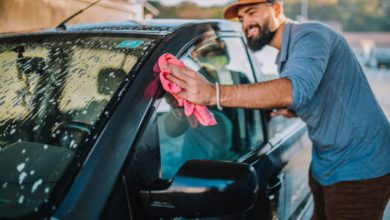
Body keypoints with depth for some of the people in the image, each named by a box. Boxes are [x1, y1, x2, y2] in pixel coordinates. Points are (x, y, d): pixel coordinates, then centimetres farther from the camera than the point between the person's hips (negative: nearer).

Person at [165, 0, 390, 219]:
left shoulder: (310, 35, -20)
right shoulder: (285, 56, 10)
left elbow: (294, 89, -40)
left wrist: (214, 94, -48)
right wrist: (293, 111, 2)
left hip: (359, 170, -8)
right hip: (325, 166, 9)